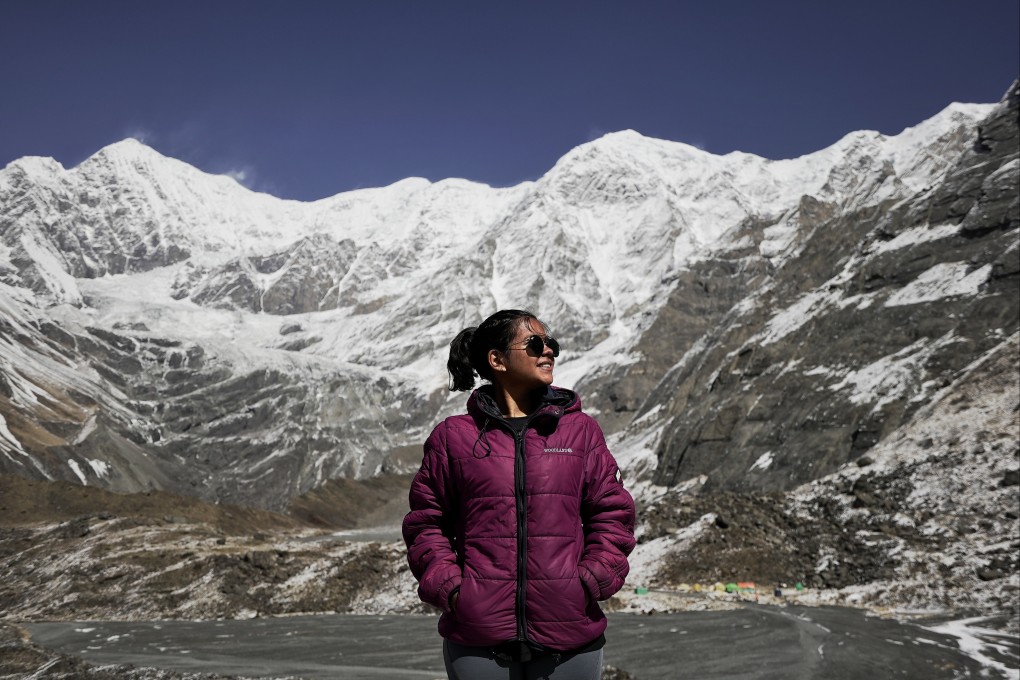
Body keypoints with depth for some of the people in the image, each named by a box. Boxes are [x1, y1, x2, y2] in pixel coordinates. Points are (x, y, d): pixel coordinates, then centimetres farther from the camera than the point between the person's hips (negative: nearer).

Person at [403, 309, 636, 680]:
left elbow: (612, 514, 8)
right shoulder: (453, 436, 4)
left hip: (570, 635, 1)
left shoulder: (581, 430, 7)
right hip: (478, 639, -1)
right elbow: (426, 522, 8)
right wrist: (447, 586, -5)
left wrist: (591, 581, -4)